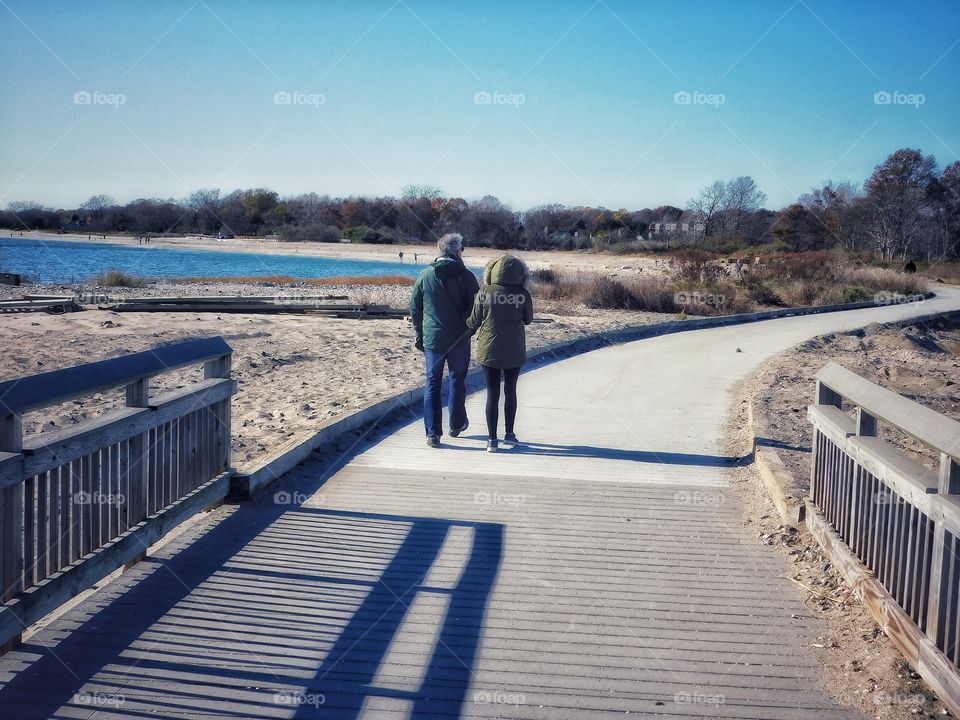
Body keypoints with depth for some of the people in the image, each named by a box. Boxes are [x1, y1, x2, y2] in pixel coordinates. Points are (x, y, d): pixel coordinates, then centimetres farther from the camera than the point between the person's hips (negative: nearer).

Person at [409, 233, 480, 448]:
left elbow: (414, 307, 5)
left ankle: (433, 433, 2)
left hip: (432, 339, 1)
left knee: (432, 383, 6)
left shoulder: (425, 275, 0)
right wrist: (469, 328, 10)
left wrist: (419, 334, 14)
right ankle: (457, 424, 30)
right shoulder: (465, 276, -8)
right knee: (457, 381, 16)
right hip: (459, 340, -1)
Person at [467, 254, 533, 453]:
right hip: (514, 351, 1)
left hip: (489, 351, 0)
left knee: (492, 394, 5)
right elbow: (528, 319, 6)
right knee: (510, 391, 17)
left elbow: (474, 321, 0)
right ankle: (509, 433, 24)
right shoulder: (522, 294, -8)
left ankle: (492, 439, 4)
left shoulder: (484, 293, -8)